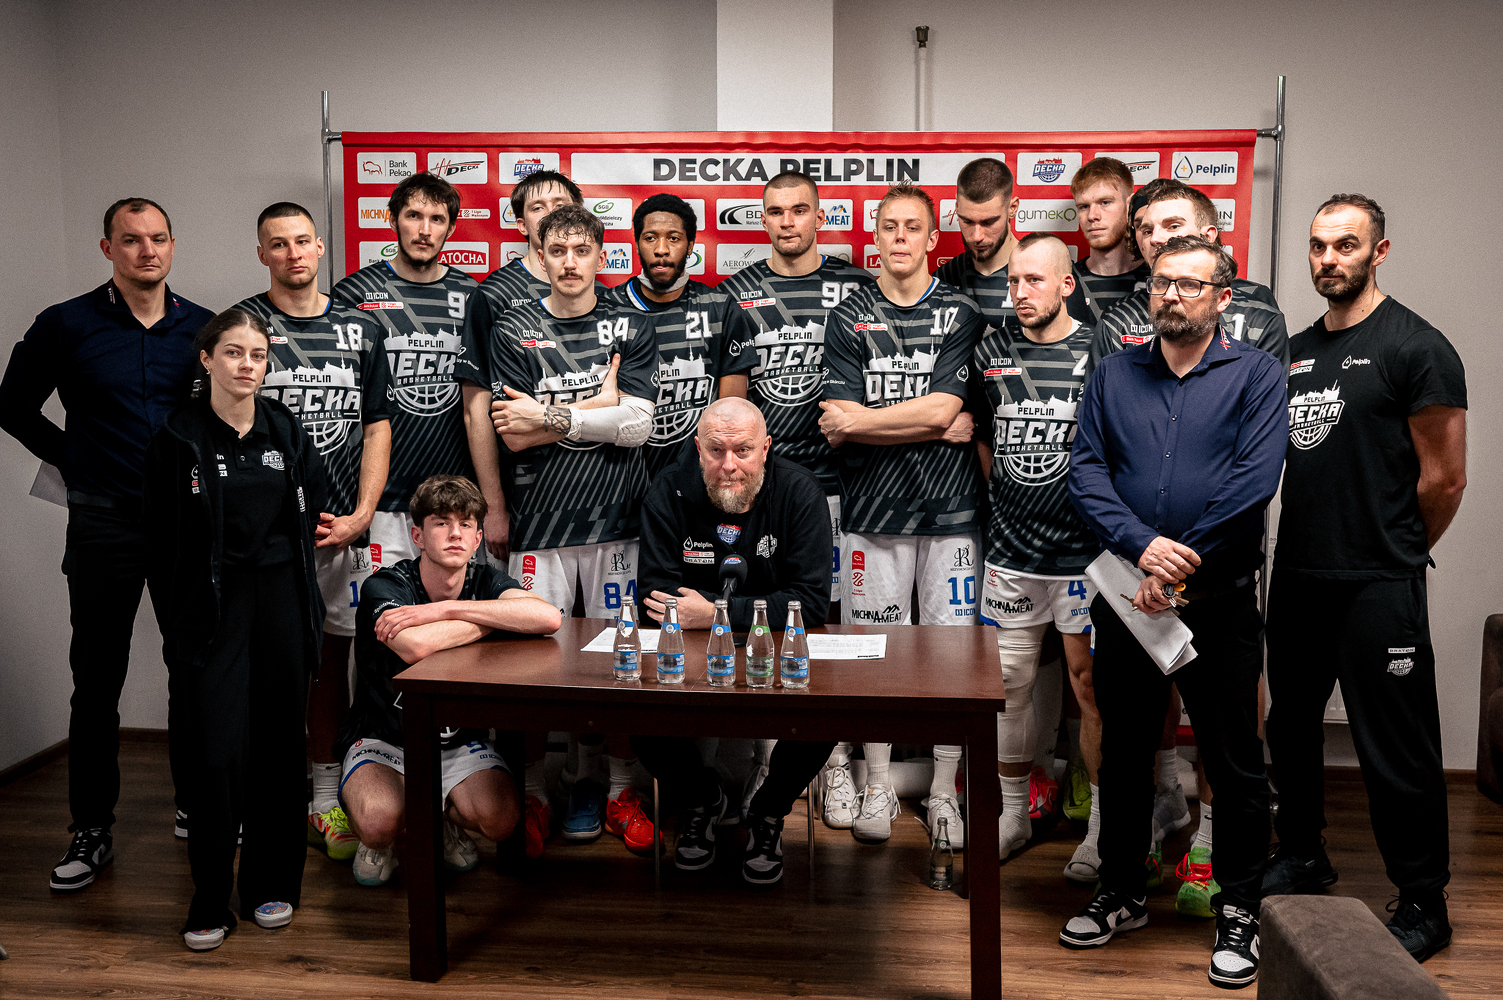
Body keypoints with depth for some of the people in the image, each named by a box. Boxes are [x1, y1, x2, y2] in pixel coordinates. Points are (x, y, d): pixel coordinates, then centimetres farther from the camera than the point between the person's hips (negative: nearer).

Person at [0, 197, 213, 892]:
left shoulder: (203, 327, 5)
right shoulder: (65, 326, -1)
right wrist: (75, 464, 3)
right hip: (104, 523, -2)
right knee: (97, 679, 3)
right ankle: (91, 829, 14)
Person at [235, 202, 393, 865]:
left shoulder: (359, 331, 10)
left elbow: (377, 428, 10)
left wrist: (361, 515, -1)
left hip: (341, 529, 3)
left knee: (330, 660, 8)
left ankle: (324, 799, 18)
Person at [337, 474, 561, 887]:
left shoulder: (484, 580, -6)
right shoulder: (385, 585, -16)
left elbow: (548, 618, -29)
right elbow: (414, 647, -39)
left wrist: (444, 609, -29)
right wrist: (499, 619, -24)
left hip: (459, 741, 3)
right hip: (382, 739, -2)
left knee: (501, 819, -25)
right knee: (380, 822, -32)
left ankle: (446, 816, 12)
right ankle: (381, 840, 8)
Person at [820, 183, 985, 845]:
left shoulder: (961, 314, 4)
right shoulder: (848, 318, 6)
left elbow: (940, 408, -9)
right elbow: (837, 428, -4)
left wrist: (859, 420, -6)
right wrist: (944, 426, -8)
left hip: (951, 509, 0)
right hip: (874, 511, 1)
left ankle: (943, 792, 18)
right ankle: (878, 789, 19)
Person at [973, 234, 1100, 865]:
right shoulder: (991, 352, 6)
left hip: (1083, 551, -3)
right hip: (1009, 551, 4)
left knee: (1091, 684, 3)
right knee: (1009, 682, 10)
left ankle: (1104, 826, 17)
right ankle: (1013, 813, 26)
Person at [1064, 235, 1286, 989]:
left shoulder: (1255, 373, 0)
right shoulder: (1113, 374, 9)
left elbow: (1255, 480, -12)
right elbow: (1084, 472, -2)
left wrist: (1180, 565, -15)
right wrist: (1142, 545, -17)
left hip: (1219, 598, -3)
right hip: (1124, 595, 3)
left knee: (1235, 759, 5)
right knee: (1123, 750, 14)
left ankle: (1239, 910, 22)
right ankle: (1121, 892, 30)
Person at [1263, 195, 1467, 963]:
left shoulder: (1414, 347, -9)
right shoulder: (1297, 350, 12)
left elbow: (1444, 478, -8)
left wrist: (1394, 557, 2)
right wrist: (1314, 549, 12)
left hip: (1378, 586, -7)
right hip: (1295, 576, 7)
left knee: (1397, 749, 1)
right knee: (1291, 726, 17)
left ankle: (1424, 902, 16)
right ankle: (1302, 857, 36)